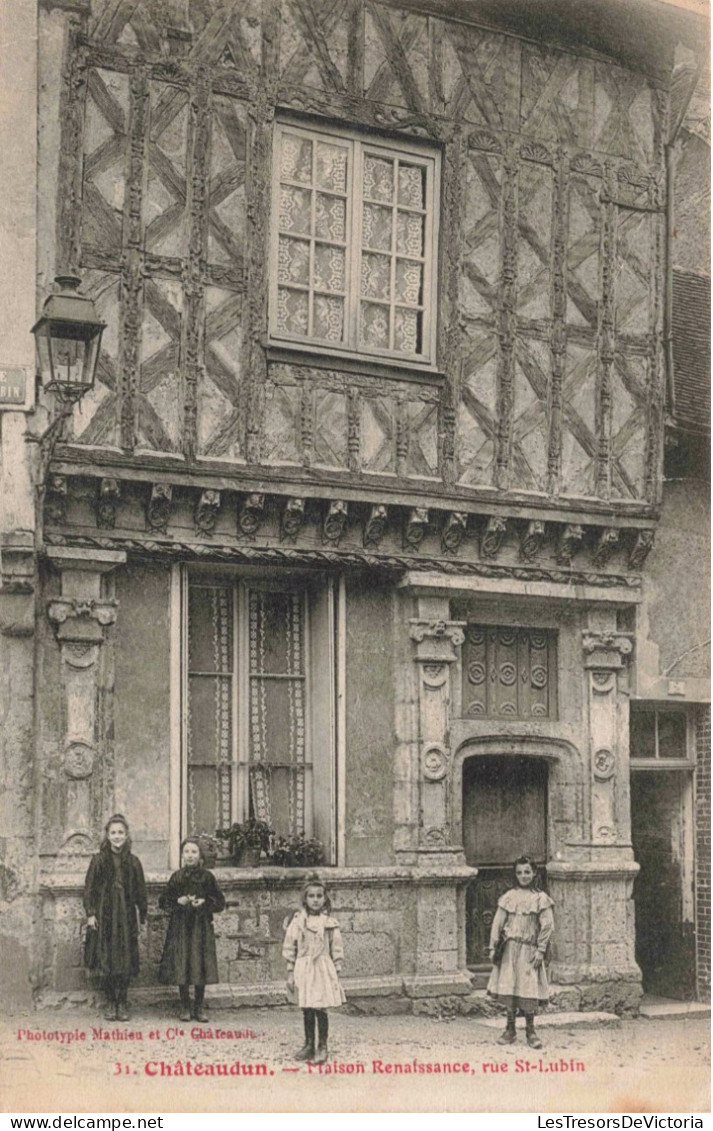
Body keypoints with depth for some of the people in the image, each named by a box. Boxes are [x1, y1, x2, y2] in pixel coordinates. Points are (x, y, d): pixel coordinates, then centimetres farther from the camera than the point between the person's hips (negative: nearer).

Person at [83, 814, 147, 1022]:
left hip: (126, 916, 1)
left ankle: (123, 1004, 11)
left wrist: (143, 915, 7)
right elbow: (89, 888, 1)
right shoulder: (99, 860, 1)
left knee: (125, 962, 0)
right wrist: (90, 913, -7)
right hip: (104, 915, -1)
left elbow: (140, 890, 9)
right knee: (106, 961, 2)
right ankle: (111, 1003, 13)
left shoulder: (133, 862, 5)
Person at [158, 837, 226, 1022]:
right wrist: (178, 901, -11)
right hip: (180, 926, 1)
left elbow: (220, 902, 4)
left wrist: (204, 902, -12)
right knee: (181, 966, -1)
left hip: (201, 926, 0)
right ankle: (185, 1007, 11)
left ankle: (199, 1007, 12)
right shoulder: (176, 877, 3)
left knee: (200, 967, 0)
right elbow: (164, 901, 7)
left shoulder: (207, 877, 1)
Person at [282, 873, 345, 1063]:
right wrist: (290, 973, 1)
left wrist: (336, 973, 0)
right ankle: (309, 1045, 22)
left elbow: (337, 949, 2)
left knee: (321, 1010, -3)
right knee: (307, 1010, 9)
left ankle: (322, 1047, 9)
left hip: (323, 970, -2)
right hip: (303, 970, 2)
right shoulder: (297, 922, 0)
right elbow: (289, 948, 2)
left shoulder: (330, 923, -1)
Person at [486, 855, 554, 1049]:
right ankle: (510, 1030, 12)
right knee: (509, 987, 3)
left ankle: (530, 1031, 10)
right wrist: (493, 947, 1)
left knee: (529, 989, -2)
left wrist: (541, 950, -8)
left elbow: (547, 926, -3)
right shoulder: (509, 897, 5)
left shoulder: (541, 898, -1)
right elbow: (497, 923, 5)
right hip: (510, 949, 2)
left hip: (529, 950, -2)